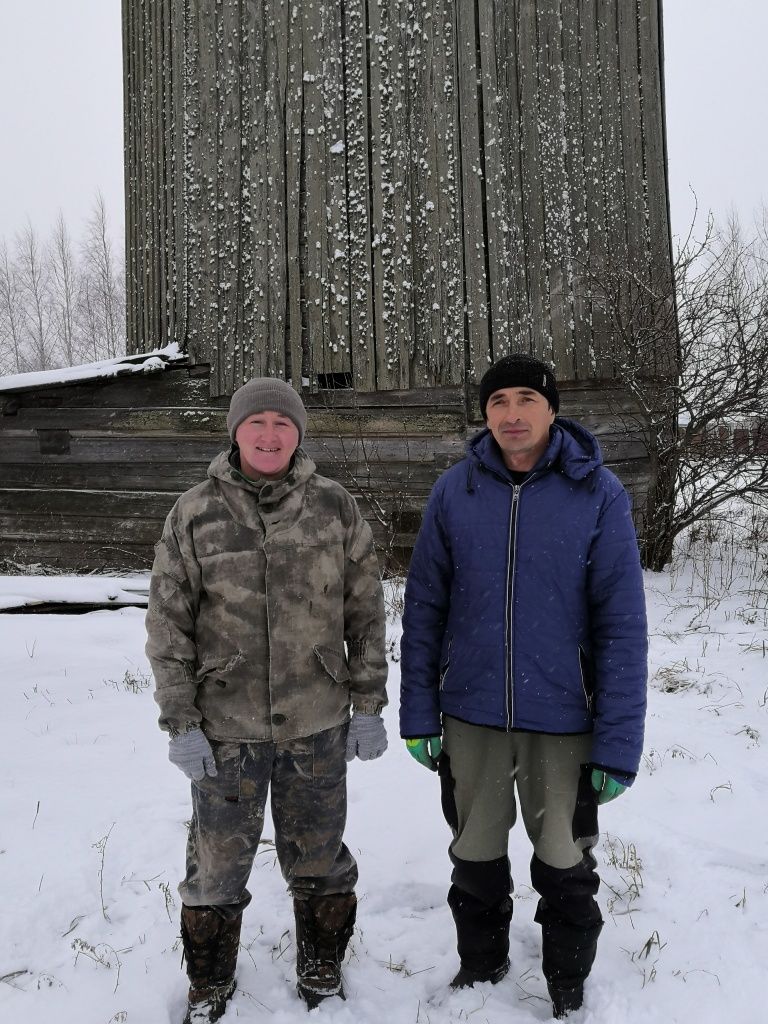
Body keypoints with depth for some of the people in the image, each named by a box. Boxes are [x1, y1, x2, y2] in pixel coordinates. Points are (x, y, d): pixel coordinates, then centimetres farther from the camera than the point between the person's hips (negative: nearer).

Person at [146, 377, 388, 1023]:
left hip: (318, 722, 1)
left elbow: (367, 614, 2)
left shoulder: (335, 508, -2)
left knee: (318, 859, 17)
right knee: (218, 862, 14)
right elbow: (168, 624, -2)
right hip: (226, 725, 0)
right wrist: (181, 722, -5)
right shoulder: (195, 514, -4)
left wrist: (369, 707, 1)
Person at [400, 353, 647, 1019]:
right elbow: (424, 608, 0)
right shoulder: (456, 490, -4)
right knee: (476, 859, 18)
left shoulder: (598, 494, -10)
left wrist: (619, 744, -12)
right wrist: (419, 713, -1)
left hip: (563, 720, -1)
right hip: (470, 716, 2)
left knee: (565, 865, 15)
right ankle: (481, 967, 44)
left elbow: (622, 626, -10)